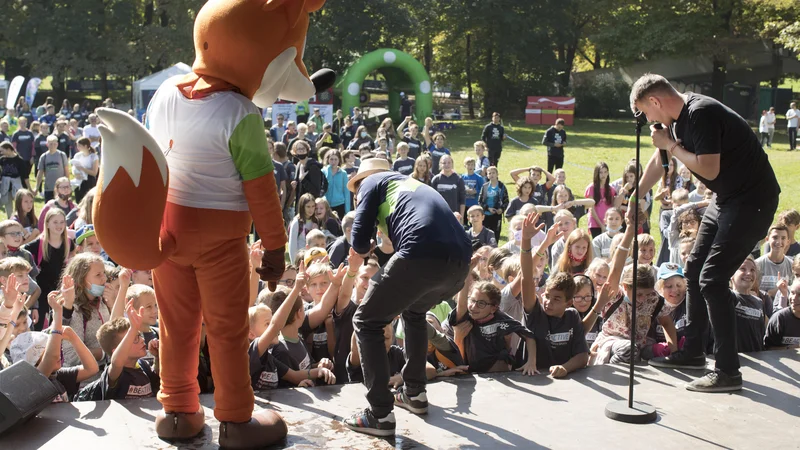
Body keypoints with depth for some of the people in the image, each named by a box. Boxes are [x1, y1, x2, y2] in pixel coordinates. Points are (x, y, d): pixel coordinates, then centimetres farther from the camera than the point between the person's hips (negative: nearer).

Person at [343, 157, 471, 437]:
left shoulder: (372, 182, 21)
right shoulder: (412, 184, 40)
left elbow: (360, 240, 13)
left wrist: (364, 251, 35)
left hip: (422, 255, -7)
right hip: (460, 260, 7)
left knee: (366, 322, 10)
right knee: (414, 311, 36)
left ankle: (380, 415, 2)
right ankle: (415, 393, 36)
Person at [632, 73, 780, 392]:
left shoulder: (702, 113, -24)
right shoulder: (681, 117, 7)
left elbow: (709, 169, -28)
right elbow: (660, 160, 21)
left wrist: (672, 145, -15)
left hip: (752, 201, -11)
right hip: (727, 199, 11)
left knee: (712, 279, -13)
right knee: (695, 270, 16)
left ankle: (728, 372, -6)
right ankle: (692, 353, 30)